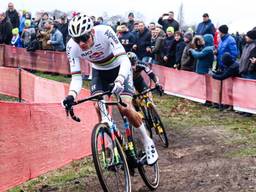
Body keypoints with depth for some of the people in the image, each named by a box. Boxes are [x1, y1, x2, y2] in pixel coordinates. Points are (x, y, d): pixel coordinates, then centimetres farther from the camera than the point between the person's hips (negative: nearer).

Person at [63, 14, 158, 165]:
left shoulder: (104, 32, -35)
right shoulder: (72, 47, -25)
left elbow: (125, 60, -39)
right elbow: (76, 77, -21)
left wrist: (119, 80, -57)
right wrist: (71, 95, -42)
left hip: (119, 68, -3)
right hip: (99, 72, 3)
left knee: (125, 108, -19)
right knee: (99, 107, -18)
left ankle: (148, 143, 1)